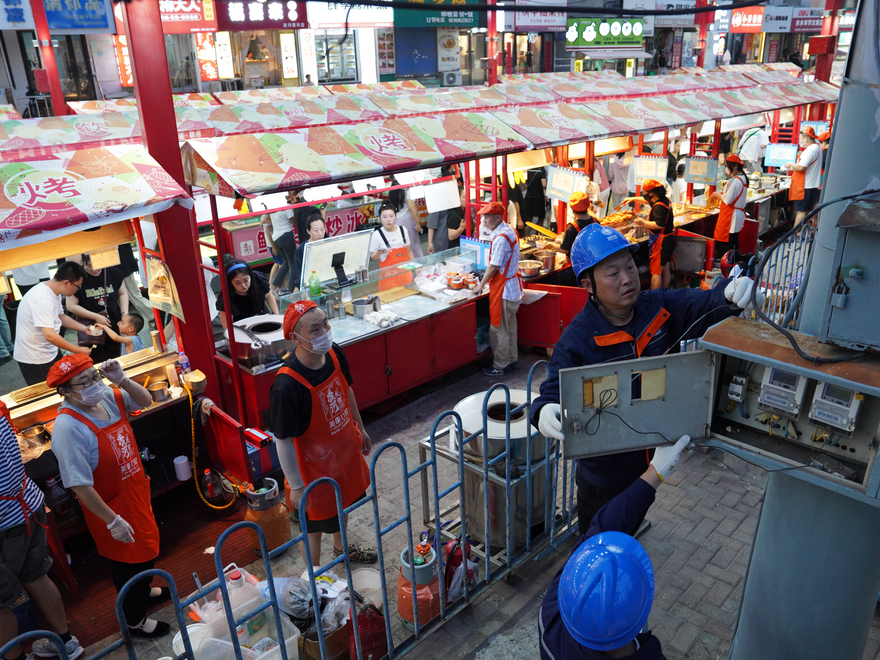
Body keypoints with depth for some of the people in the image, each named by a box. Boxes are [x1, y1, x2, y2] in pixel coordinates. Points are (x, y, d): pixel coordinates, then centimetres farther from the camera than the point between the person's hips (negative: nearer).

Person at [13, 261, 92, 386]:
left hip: (50, 353, 9)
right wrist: (78, 350, -27)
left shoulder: (54, 292, 3)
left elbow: (61, 316, 20)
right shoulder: (43, 299, -29)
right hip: (35, 360, -9)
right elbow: (49, 335, -34)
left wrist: (84, 328, 7)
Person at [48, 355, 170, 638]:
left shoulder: (107, 398, -10)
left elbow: (145, 400, 6)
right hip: (112, 505, -7)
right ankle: (135, 622, 37)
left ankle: (144, 590, 56)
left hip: (136, 491, 7)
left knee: (147, 545, 27)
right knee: (129, 560, 12)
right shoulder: (68, 428, -30)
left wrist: (121, 380, -15)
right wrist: (112, 521, -23)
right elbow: (79, 485, -28)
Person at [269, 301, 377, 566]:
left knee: (344, 503, 31)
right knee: (314, 527, 17)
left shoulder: (334, 353, -14)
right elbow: (284, 441, -26)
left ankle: (342, 548, 61)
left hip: (345, 449, 7)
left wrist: (360, 428, 16)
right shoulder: (286, 386, -36)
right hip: (315, 465, -7)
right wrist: (296, 486, -17)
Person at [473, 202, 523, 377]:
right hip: (513, 285, 10)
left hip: (503, 289, -10)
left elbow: (494, 266, -20)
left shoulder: (500, 238, -23)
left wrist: (481, 285, -8)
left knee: (498, 329, 1)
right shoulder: (510, 230, 8)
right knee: (510, 327, 18)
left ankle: (499, 366, 12)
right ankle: (512, 362, 28)